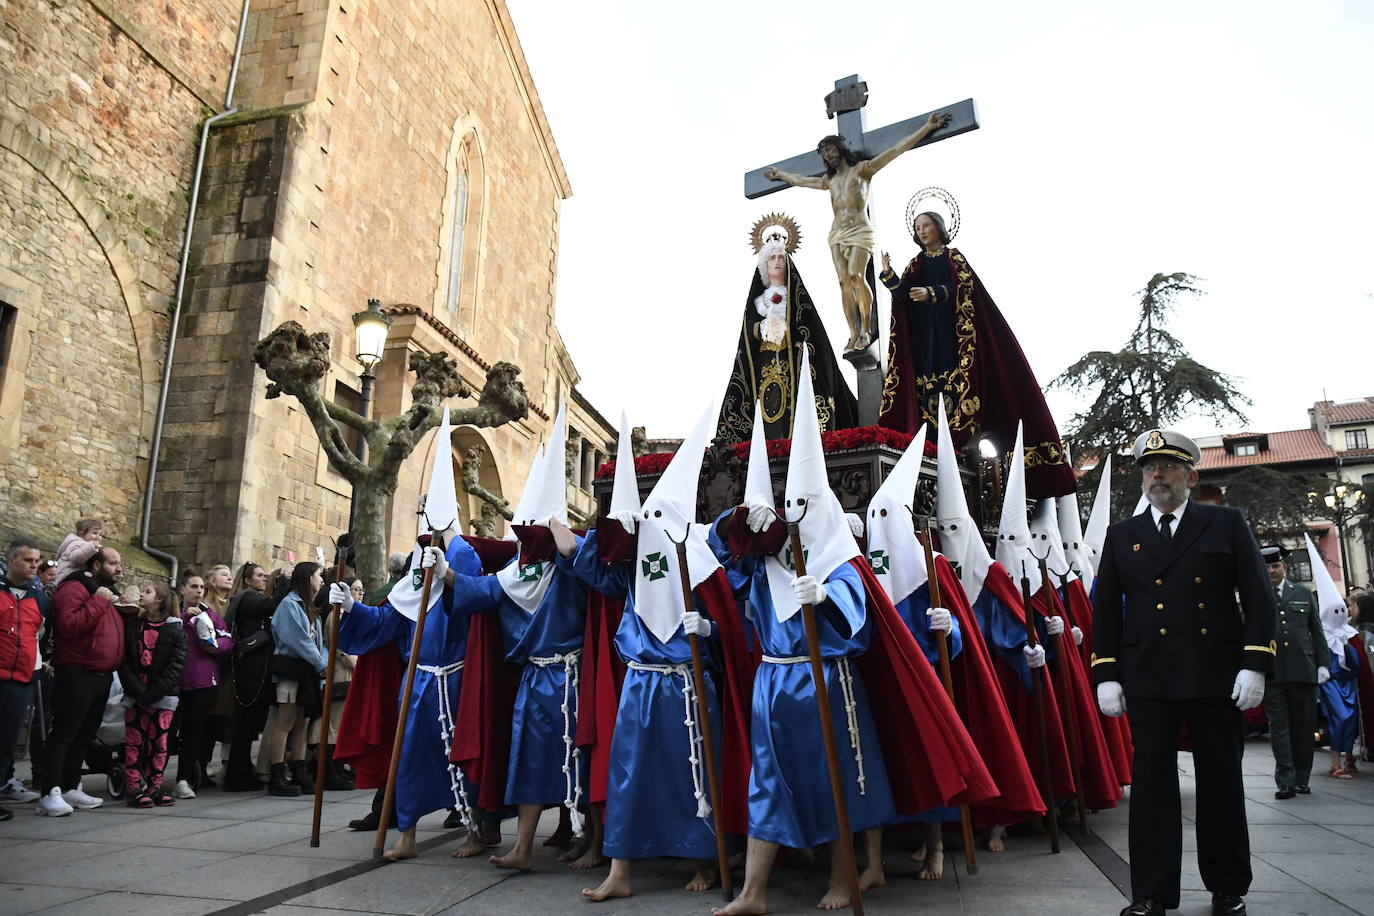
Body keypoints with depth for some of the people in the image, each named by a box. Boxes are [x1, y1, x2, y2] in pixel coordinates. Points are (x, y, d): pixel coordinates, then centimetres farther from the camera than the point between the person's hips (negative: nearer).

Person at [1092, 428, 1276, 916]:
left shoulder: (1227, 523, 6)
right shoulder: (1122, 536, 10)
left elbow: (1258, 597, 1)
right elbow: (1105, 610, 9)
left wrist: (1255, 664, -8)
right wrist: (1106, 675, 1)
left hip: (1217, 675, -1)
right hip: (1148, 681, 1)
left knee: (1222, 783, 10)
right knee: (1151, 784, 2)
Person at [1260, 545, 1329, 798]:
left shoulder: (1304, 593, 12)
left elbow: (1317, 632, 13)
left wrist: (1323, 664, 6)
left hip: (1303, 670, 2)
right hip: (1272, 673, -2)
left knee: (1304, 727, 8)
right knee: (1279, 727, -1)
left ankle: (1302, 779, 19)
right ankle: (1286, 781, 0)